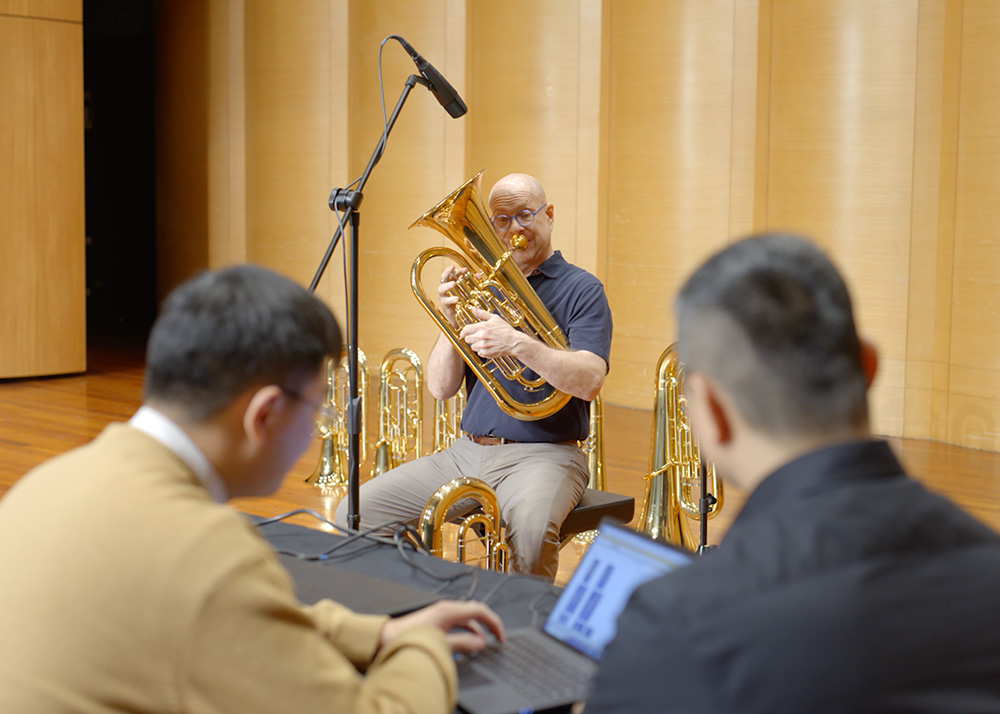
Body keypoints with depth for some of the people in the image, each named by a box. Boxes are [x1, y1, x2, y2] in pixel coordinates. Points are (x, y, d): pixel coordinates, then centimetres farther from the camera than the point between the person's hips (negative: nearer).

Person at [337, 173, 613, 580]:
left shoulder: (582, 290, 0)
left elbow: (589, 382, -17)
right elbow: (440, 388, 9)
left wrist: (515, 343, -28)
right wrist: (450, 321, -8)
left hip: (542, 454, -5)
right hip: (468, 451, 6)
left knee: (531, 527, -39)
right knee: (355, 513, -7)